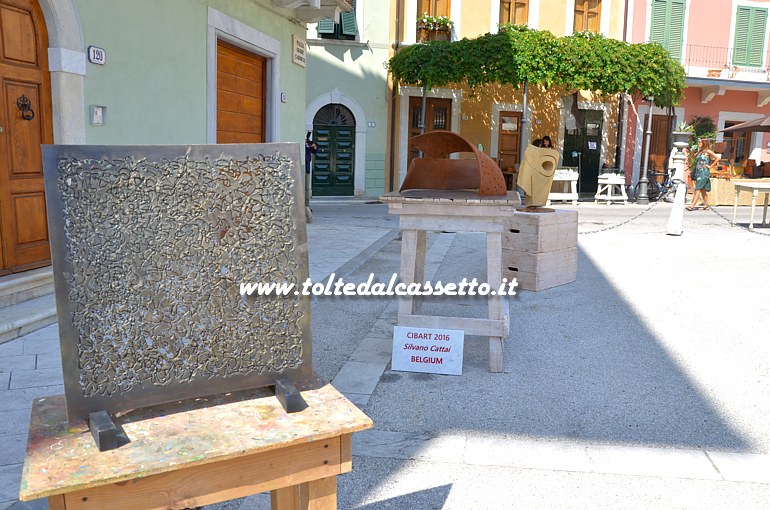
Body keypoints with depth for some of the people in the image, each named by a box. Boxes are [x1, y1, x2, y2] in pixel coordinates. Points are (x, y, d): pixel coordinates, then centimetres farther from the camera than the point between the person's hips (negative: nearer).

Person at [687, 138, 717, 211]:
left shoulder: (708, 151, -6)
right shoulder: (700, 152, 15)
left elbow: (717, 158, -11)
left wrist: (710, 166, -10)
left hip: (704, 173, -8)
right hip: (698, 172, 8)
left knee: (698, 189, -12)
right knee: (702, 190, 11)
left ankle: (692, 206, -18)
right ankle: (706, 204, 18)